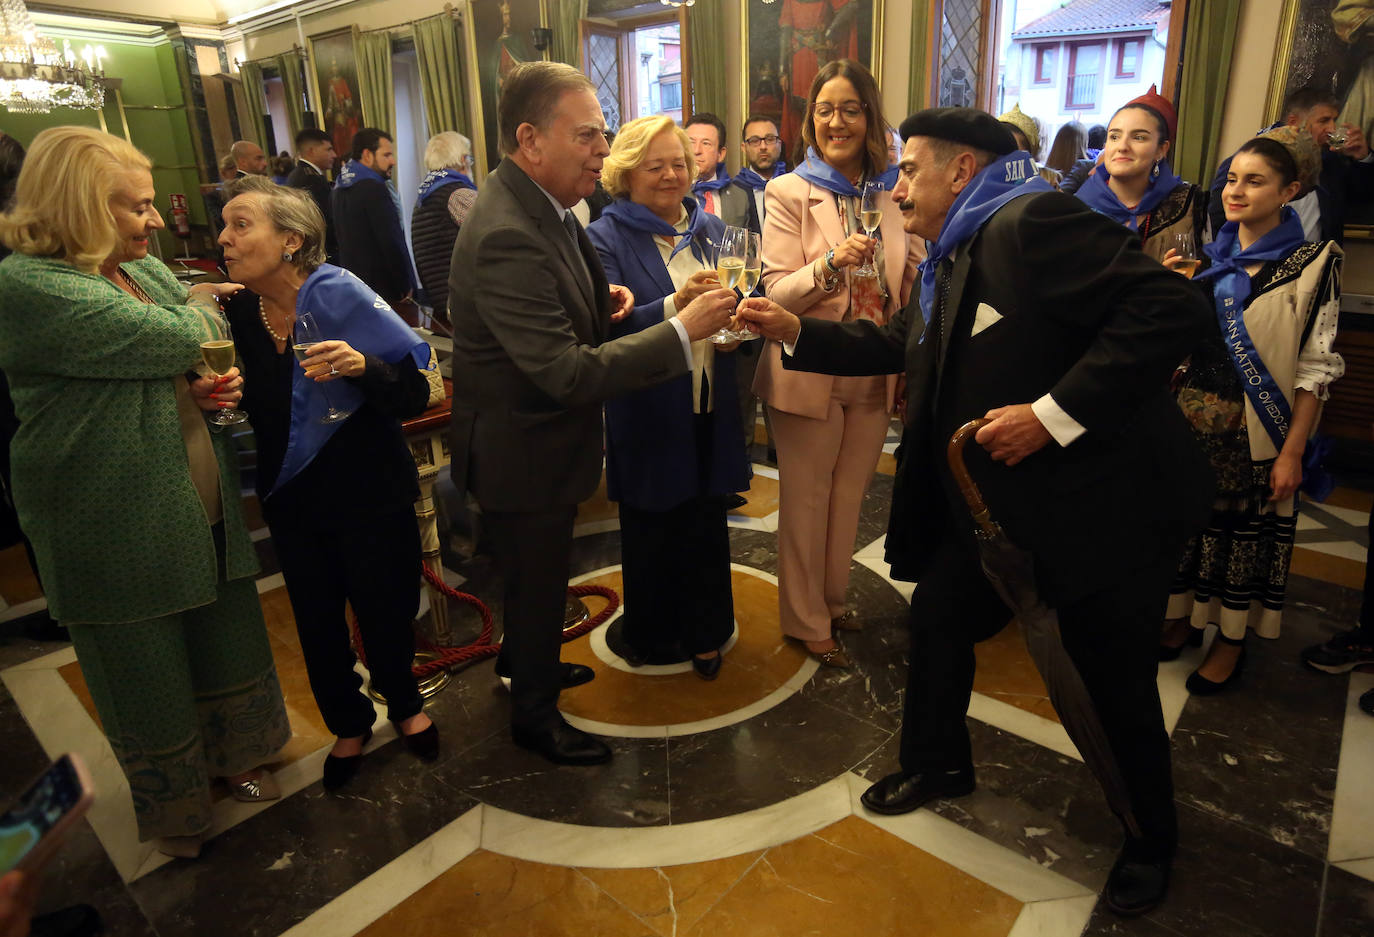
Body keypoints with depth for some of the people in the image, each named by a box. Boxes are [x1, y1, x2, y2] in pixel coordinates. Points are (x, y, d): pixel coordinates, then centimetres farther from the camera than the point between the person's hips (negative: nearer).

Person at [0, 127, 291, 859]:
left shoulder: (144, 268, 8)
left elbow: (200, 369, 18)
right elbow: (178, 339, -25)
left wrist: (219, 386, -7)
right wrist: (201, 304, -2)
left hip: (202, 510, 7)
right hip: (121, 533, -7)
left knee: (227, 650, 20)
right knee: (150, 675, 13)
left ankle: (229, 757, 46)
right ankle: (170, 808, 37)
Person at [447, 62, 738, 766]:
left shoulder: (534, 206, 1)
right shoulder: (508, 237, -32)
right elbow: (570, 374, -35)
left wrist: (600, 299, -3)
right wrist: (682, 330, -32)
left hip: (537, 439, 10)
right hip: (521, 454, -10)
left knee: (537, 575, 29)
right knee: (538, 583, 11)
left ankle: (524, 660, 55)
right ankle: (534, 714, 36)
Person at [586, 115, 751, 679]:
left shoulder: (711, 230, 9)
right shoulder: (606, 239, -7)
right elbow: (608, 325, -19)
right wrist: (676, 306, -32)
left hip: (710, 409, 4)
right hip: (649, 414, -4)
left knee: (707, 523, 14)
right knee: (652, 531, 10)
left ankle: (704, 633, 33)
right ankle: (651, 636, 33)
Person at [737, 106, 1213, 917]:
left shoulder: (1032, 221, -20)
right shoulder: (956, 257, 10)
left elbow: (1171, 306, -27)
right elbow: (896, 345, 17)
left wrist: (1055, 411, -29)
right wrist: (796, 330, 8)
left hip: (1105, 506, -9)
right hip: (997, 505, 9)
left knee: (1119, 685, 7)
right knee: (938, 616, 14)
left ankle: (1152, 837, 35)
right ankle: (939, 763, 39)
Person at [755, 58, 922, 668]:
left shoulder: (893, 193, 5)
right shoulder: (789, 193, -7)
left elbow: (912, 288, 10)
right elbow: (777, 293, -15)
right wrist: (831, 262, -32)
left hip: (875, 374, 4)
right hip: (811, 372, -4)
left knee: (848, 497, 18)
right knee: (806, 501, 9)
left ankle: (833, 601, 39)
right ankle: (805, 620, 28)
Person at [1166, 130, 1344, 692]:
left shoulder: (1310, 264, -8)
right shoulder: (1208, 256, 6)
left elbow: (1316, 370, -10)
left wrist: (1292, 453, -14)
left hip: (1251, 429, -4)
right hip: (1189, 415, 4)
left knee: (1242, 526, 8)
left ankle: (1232, 639, 27)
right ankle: (1182, 616, 31)